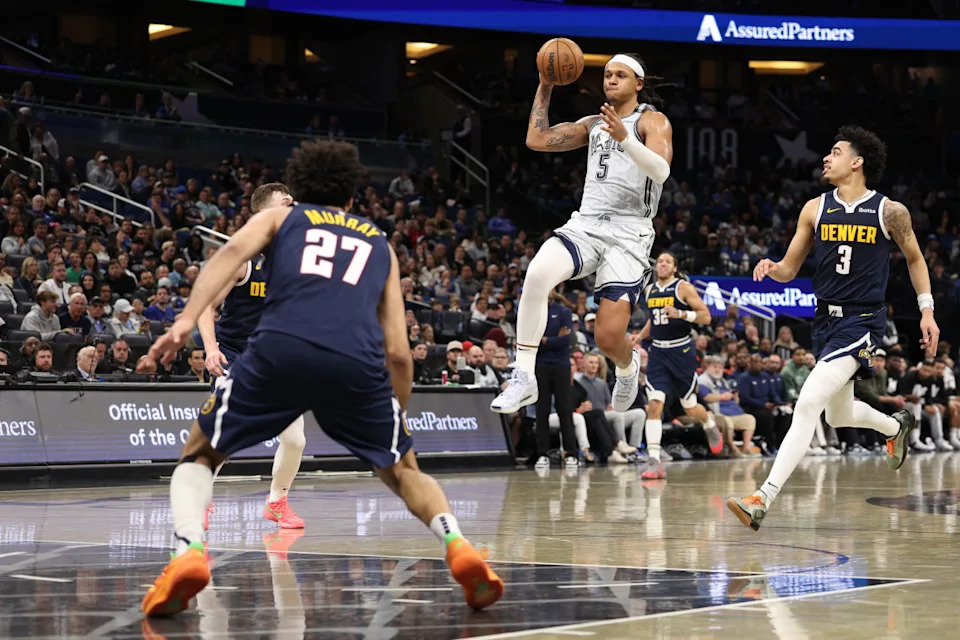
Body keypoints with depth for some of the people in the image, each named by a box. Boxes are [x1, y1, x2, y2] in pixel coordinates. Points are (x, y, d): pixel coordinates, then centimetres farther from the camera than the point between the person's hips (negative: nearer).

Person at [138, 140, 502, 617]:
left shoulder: (278, 217, 30)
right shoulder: (379, 244, 33)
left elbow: (235, 249, 4)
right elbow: (398, 353, 24)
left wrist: (187, 320, -6)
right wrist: (398, 421, 37)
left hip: (281, 348, -1)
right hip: (357, 361, 1)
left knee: (199, 454, 20)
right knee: (404, 471, 25)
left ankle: (188, 552, -8)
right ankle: (457, 545, -3)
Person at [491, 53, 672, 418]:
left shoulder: (653, 121, 3)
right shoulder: (594, 124, 21)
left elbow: (661, 171, -16)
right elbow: (536, 140, 15)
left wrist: (624, 138, -30)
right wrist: (545, 87, 12)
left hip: (629, 233, -4)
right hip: (584, 224, 4)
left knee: (609, 337, -14)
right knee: (537, 274, -30)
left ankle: (628, 366, 27)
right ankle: (524, 379, -25)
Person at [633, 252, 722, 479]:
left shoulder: (683, 287, -7)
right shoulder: (649, 290, 10)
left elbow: (706, 316, -10)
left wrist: (680, 314, -25)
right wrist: (641, 336, 9)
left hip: (682, 351, -4)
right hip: (658, 352, 4)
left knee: (690, 407, 8)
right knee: (654, 405, -13)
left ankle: (711, 426, 45)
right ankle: (654, 462, -17)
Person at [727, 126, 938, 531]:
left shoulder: (890, 212, -5)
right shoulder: (815, 210, 4)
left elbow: (914, 258, 12)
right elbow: (789, 270, 9)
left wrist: (926, 309, 7)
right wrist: (770, 267, -14)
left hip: (862, 320, -6)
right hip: (826, 319, 6)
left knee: (809, 402, -22)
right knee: (839, 415, 21)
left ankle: (763, 500, -26)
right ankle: (897, 426, 54)